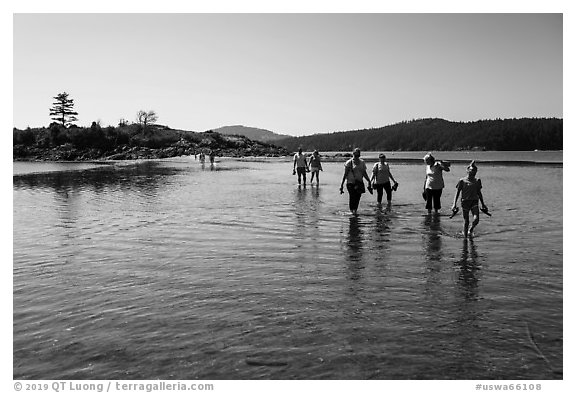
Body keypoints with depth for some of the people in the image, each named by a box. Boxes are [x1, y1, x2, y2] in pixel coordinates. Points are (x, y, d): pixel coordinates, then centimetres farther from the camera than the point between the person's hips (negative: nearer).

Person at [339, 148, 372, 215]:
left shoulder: (362, 162, 9)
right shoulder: (349, 163, -3)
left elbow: (364, 173, 16)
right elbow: (345, 174, -2)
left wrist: (369, 181, 7)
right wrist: (342, 184, -5)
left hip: (360, 183, 4)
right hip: (351, 183, -4)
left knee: (358, 197, 2)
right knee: (352, 198, -6)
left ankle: (355, 210, 18)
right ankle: (351, 210, 12)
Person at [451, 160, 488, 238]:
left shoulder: (477, 181, 8)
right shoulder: (462, 181, -3)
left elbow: (479, 193, 17)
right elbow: (457, 193, 0)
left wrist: (483, 204, 19)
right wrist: (454, 204, -8)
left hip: (474, 202, 2)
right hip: (465, 201, -2)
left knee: (476, 219, -15)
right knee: (466, 221, 2)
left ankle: (470, 230, 15)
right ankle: (465, 235, 19)